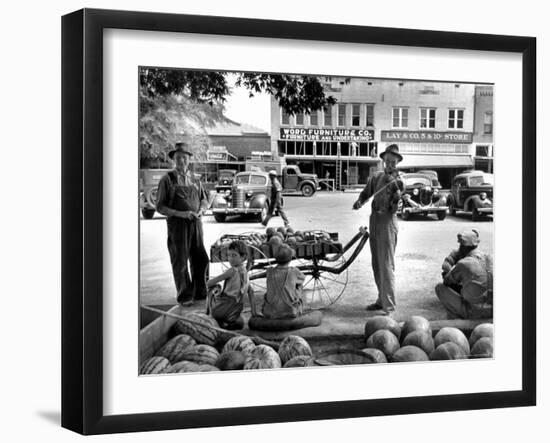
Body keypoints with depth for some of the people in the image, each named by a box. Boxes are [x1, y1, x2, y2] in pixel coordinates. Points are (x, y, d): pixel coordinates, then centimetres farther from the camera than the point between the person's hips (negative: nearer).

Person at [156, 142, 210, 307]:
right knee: (180, 261, 0)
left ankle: (200, 292, 21)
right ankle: (184, 296, 9)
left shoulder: (195, 180, 12)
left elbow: (204, 200, 20)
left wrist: (200, 210, -3)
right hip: (177, 224, -4)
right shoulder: (167, 180, -2)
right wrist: (180, 213, -17)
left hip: (196, 223, 4)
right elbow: (160, 206, -5)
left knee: (201, 259, 6)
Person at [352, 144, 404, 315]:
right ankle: (381, 299, 23)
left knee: (386, 265, -9)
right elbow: (366, 193, 17)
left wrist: (397, 194, -33)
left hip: (387, 222, -6)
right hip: (374, 220, 6)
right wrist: (359, 201, -4)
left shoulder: (397, 181, -6)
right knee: (376, 264, 12)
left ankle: (389, 305, -9)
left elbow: (394, 208, -14)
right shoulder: (376, 177, 10)